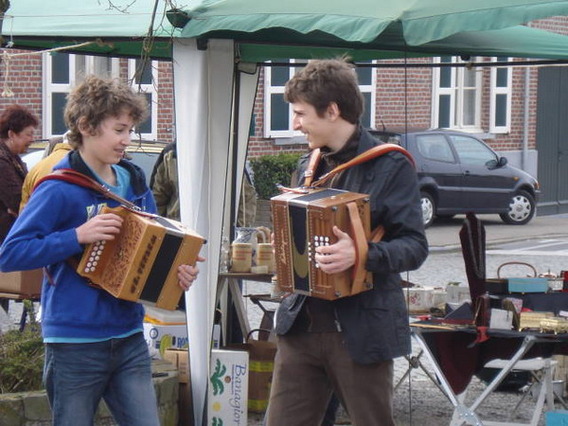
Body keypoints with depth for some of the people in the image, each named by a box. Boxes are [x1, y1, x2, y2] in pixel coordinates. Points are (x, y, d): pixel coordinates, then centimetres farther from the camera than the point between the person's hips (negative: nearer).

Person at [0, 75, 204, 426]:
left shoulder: (136, 183, 8)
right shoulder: (60, 189, -13)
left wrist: (177, 270, -1)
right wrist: (78, 236, -24)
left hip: (129, 340, 5)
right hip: (76, 345, -5)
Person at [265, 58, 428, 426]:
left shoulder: (390, 165, -7)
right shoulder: (308, 166, 15)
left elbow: (415, 247, -13)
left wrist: (362, 254, -29)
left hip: (361, 330, -6)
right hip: (300, 325, 6)